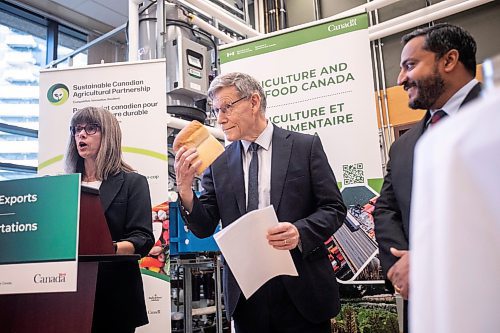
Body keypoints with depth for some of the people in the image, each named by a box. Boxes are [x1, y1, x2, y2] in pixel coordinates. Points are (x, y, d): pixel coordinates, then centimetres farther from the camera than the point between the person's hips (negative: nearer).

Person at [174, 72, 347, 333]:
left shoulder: (305, 146, -3)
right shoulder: (218, 163, 4)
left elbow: (334, 208, -2)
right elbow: (204, 228, 3)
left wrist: (300, 232, -20)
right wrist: (184, 188, -14)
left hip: (301, 290, -2)